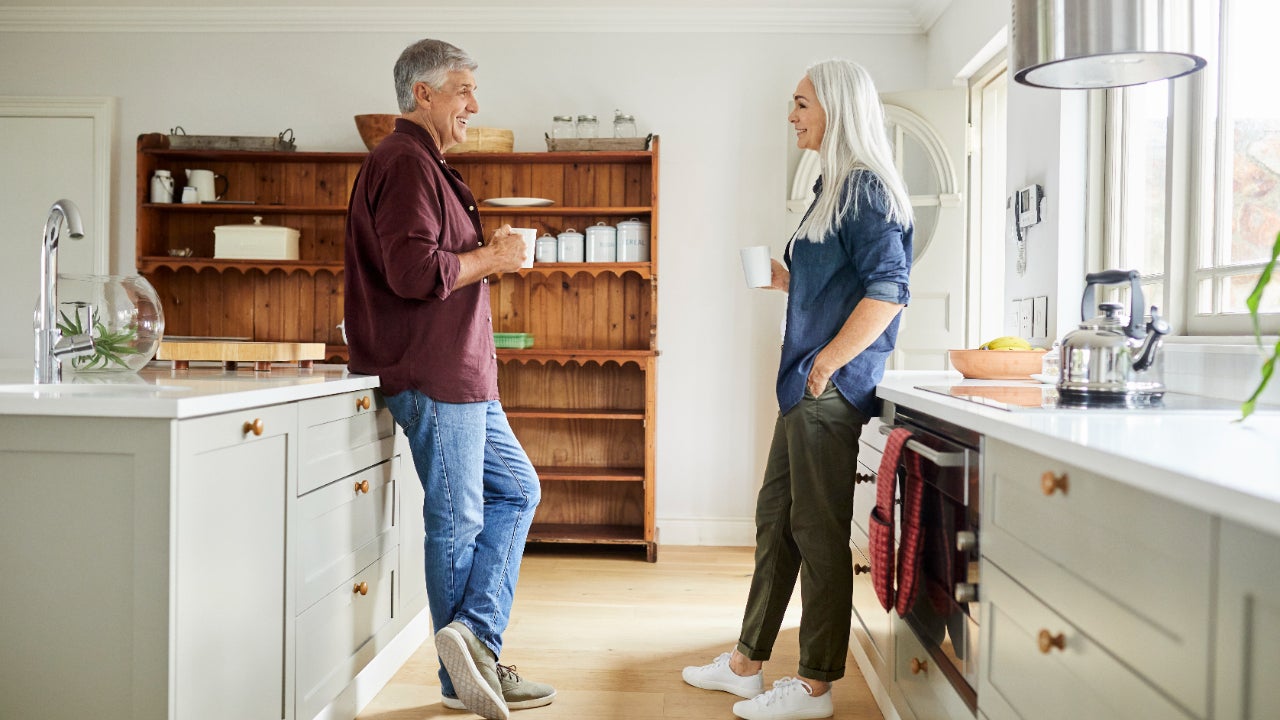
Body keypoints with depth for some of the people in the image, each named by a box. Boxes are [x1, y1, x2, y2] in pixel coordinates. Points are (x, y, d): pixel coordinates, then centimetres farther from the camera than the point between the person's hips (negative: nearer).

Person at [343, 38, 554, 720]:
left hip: (461, 375, 11)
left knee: (516, 489, 13)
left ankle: (473, 638, 10)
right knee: (458, 521, -2)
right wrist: (492, 258, -12)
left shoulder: (424, 164, 22)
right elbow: (413, 271, -25)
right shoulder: (405, 162, -12)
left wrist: (487, 252, 10)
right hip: (434, 376, -11)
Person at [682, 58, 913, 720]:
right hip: (806, 389, 10)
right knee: (775, 519, 14)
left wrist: (826, 362, -20)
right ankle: (747, 664, 28)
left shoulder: (866, 188, -10)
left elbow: (887, 291, -20)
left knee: (818, 533, -1)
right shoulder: (833, 188, 20)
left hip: (832, 390, -10)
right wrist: (787, 280, 12)